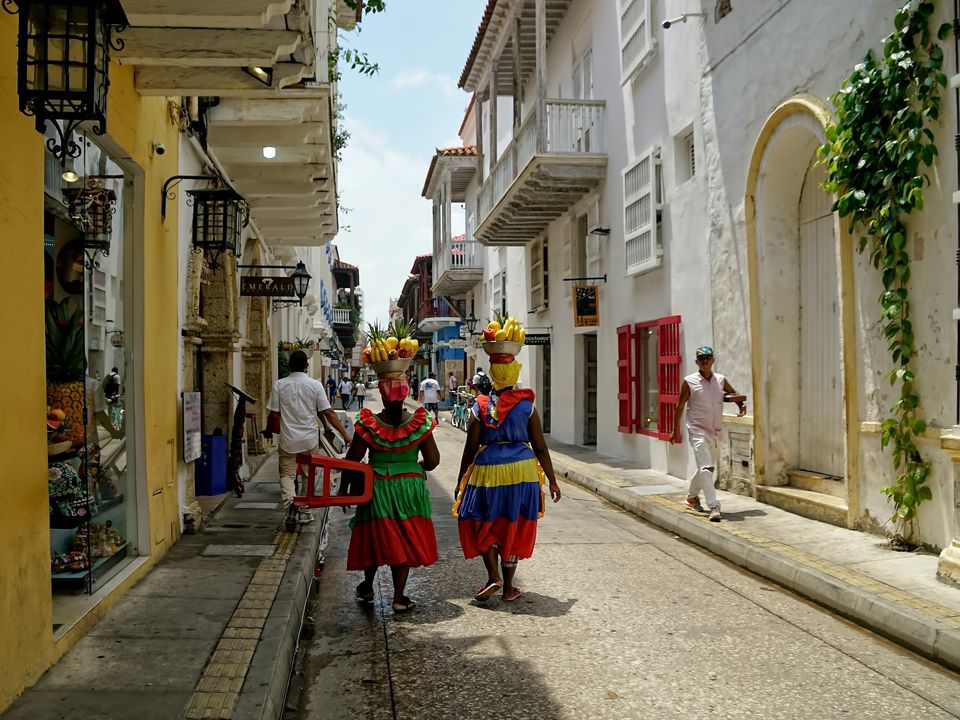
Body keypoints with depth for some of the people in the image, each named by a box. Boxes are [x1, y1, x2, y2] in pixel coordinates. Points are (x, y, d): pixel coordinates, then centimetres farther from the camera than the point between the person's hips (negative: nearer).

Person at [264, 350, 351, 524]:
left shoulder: (279, 385, -5)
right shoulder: (315, 385, -7)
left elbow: (274, 414, -2)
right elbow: (328, 412, -9)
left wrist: (268, 431, 17)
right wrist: (344, 434, -6)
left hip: (288, 439, 0)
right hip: (310, 439, 0)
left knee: (286, 474, 9)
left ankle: (289, 499, -20)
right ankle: (305, 512, 20)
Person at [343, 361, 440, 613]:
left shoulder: (368, 424, -12)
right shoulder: (419, 422, -10)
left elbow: (352, 461, -6)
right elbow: (433, 460, -6)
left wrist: (346, 487, 9)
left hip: (376, 488, 0)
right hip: (410, 487, 0)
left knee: (374, 537, 18)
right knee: (404, 541, 11)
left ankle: (367, 588, 36)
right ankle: (399, 599, 16)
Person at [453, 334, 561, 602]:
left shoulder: (480, 408, -4)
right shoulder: (527, 406, -4)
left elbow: (470, 449, -1)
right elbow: (540, 447, -2)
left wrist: (460, 481, 10)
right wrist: (552, 480, 7)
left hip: (488, 470, -1)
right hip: (522, 471, 1)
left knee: (484, 525, 18)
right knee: (514, 529, 12)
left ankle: (493, 577, 3)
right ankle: (508, 588, 18)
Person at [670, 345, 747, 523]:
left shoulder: (721, 380, 7)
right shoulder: (689, 381, -4)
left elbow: (735, 395, 20)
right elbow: (680, 405, 1)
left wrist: (742, 404, -3)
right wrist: (676, 430, 2)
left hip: (716, 432, 5)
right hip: (698, 431, -5)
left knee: (708, 468, 17)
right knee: (706, 468, -17)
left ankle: (692, 495, 40)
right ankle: (713, 507, -21)